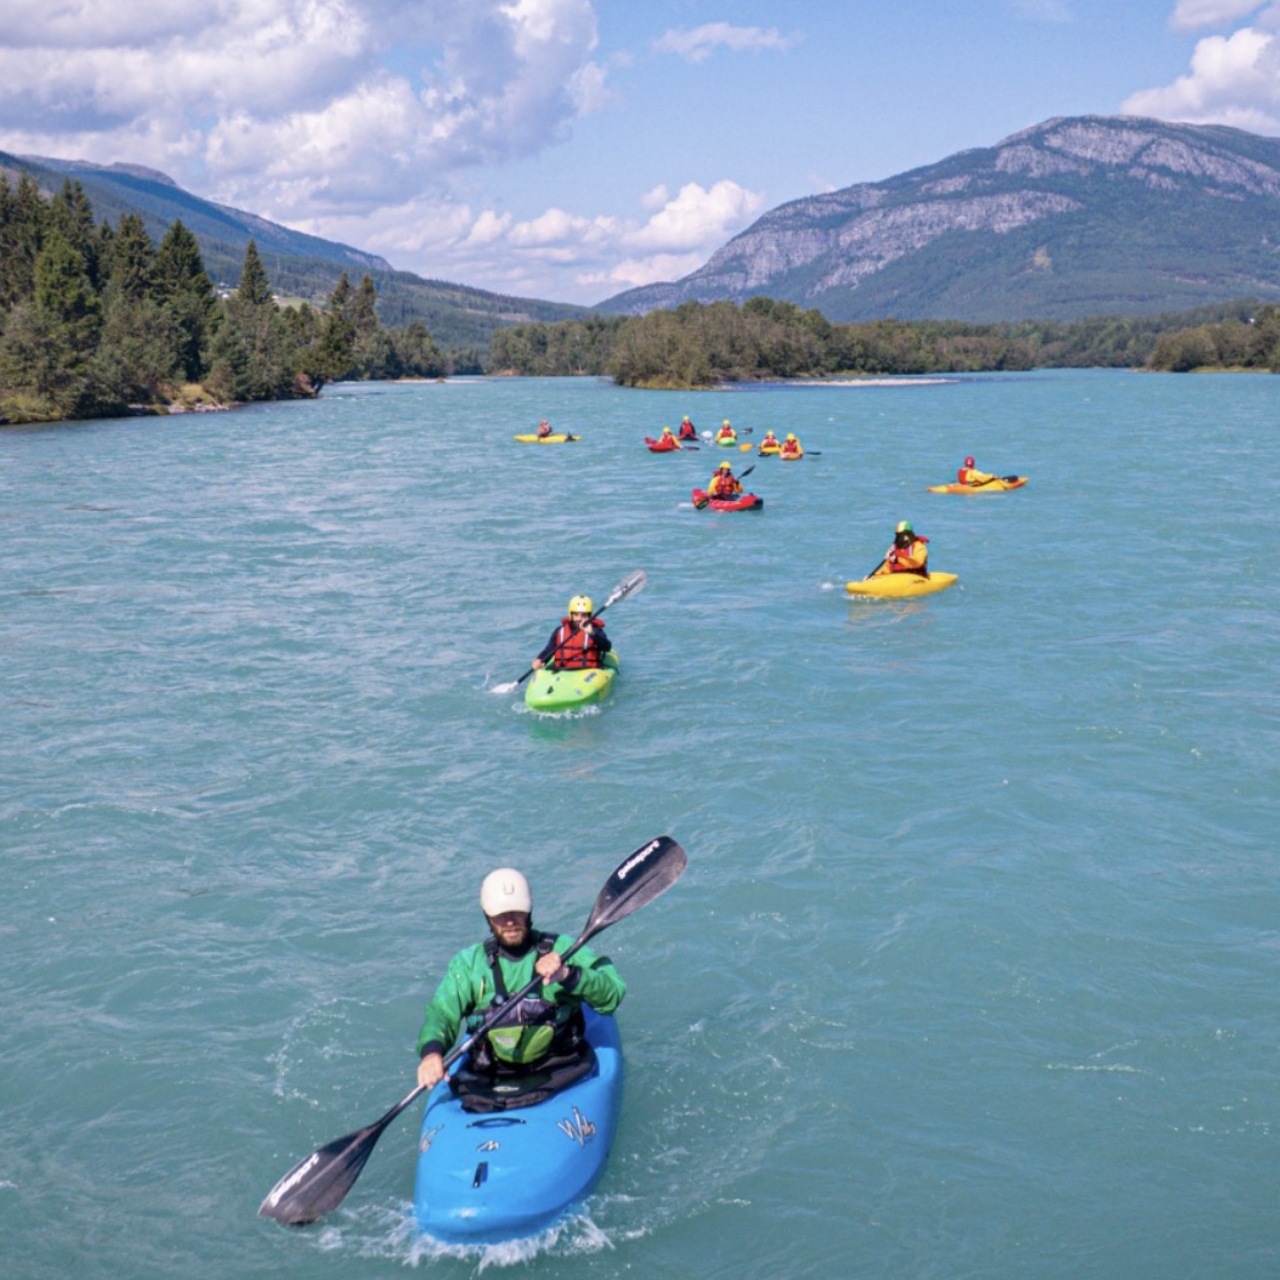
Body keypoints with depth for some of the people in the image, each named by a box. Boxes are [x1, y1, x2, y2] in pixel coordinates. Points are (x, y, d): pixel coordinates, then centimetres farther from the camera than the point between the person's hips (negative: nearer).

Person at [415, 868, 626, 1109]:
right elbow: (441, 1012, -3)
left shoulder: (563, 949, 4)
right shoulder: (469, 962, 9)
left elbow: (613, 992, -7)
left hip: (558, 1073, -1)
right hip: (491, 1079, 1)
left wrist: (568, 975, -24)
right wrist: (431, 1051, -25)